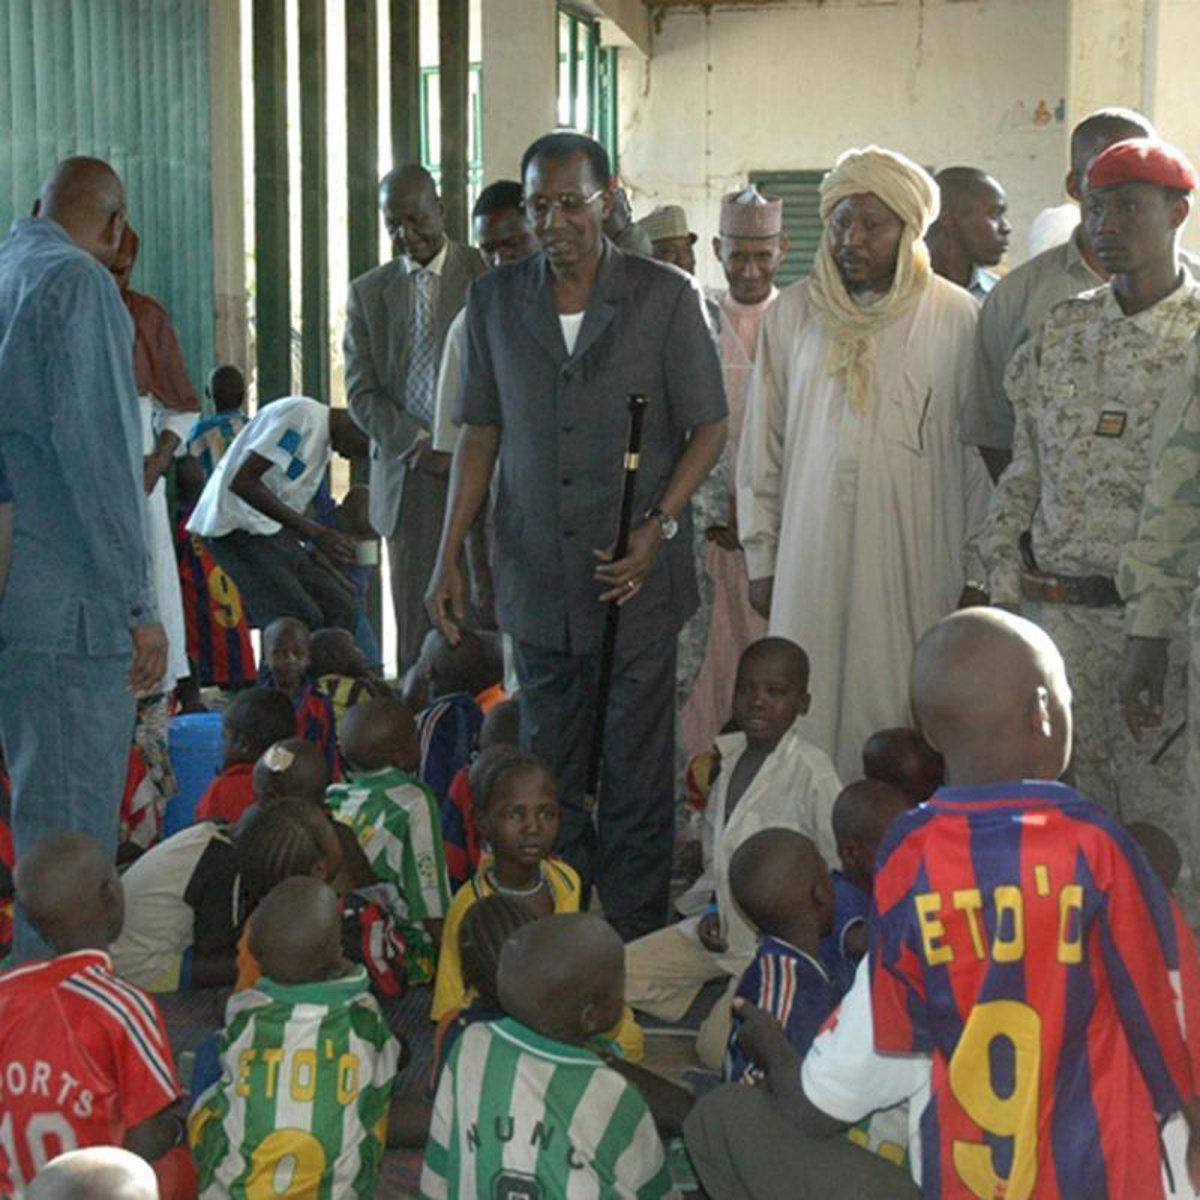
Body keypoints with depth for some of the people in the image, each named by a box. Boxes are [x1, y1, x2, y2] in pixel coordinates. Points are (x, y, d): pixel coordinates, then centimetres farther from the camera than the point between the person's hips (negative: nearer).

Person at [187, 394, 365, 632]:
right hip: (234, 529, -10)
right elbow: (242, 481, -23)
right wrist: (315, 533, -24)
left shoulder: (323, 445, 16)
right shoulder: (304, 415, -14)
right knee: (304, 623, -19)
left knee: (340, 610, 3)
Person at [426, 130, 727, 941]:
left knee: (636, 773, 1)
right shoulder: (495, 300, 7)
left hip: (638, 575, -3)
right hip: (536, 576, 3)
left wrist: (658, 527, -13)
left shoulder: (666, 298, -2)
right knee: (547, 773, 10)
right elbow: (480, 432, 12)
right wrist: (450, 557, 7)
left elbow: (709, 427, 0)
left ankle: (634, 946, 11)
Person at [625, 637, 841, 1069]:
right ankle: (721, 987, 12)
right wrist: (712, 908, 2)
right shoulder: (724, 755, 5)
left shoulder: (812, 773, -17)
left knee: (717, 1048, -18)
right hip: (722, 929, 7)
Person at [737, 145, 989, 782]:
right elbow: (763, 442, 11)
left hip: (918, 560, -2)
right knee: (809, 712, 1)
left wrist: (976, 572, 2)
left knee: (907, 714, -2)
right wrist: (762, 558, 9)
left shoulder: (955, 317, 0)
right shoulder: (791, 314, 6)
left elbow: (979, 452, 3)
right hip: (812, 556, 2)